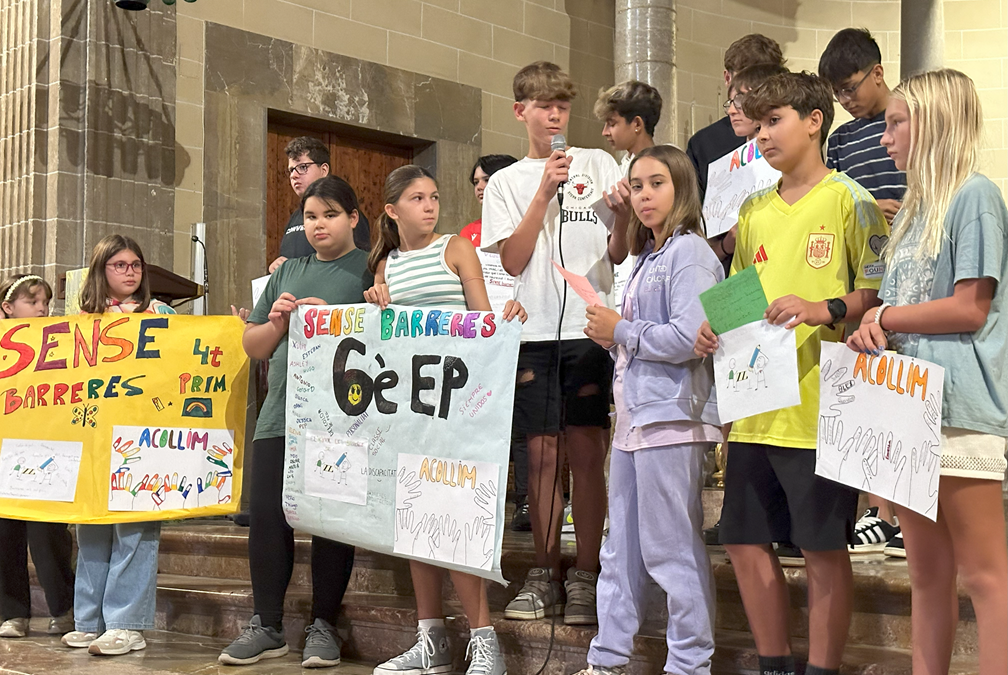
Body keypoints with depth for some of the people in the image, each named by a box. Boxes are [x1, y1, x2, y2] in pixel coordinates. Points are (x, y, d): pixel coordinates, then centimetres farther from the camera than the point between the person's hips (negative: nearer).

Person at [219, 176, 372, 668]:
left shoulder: (367, 269, 4)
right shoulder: (288, 272, 18)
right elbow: (253, 346, 20)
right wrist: (277, 322, 0)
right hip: (280, 413, 5)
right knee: (265, 515, 1)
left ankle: (323, 625, 11)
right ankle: (266, 625, 11)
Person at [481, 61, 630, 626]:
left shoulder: (599, 165, 9)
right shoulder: (507, 183, 12)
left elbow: (618, 256, 5)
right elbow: (513, 261, -1)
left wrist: (622, 221, -15)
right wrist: (545, 192, -6)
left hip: (589, 326, -1)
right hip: (535, 330, 1)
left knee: (586, 452, -2)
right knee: (543, 453, 4)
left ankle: (586, 577, 4)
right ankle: (545, 575, 13)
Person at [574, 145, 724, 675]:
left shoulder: (689, 252, -8)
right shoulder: (646, 257, 21)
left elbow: (689, 337, -21)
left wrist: (621, 331, -9)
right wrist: (611, 337, 7)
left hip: (671, 416, -10)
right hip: (633, 414, 10)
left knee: (671, 548, -5)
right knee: (622, 548, 13)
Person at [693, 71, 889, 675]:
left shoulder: (849, 201, -3)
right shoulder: (755, 210, 16)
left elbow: (880, 294, -7)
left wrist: (823, 310, -22)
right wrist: (715, 329, 4)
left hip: (820, 407, -7)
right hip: (755, 406, 7)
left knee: (824, 548, 1)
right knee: (745, 541, 10)